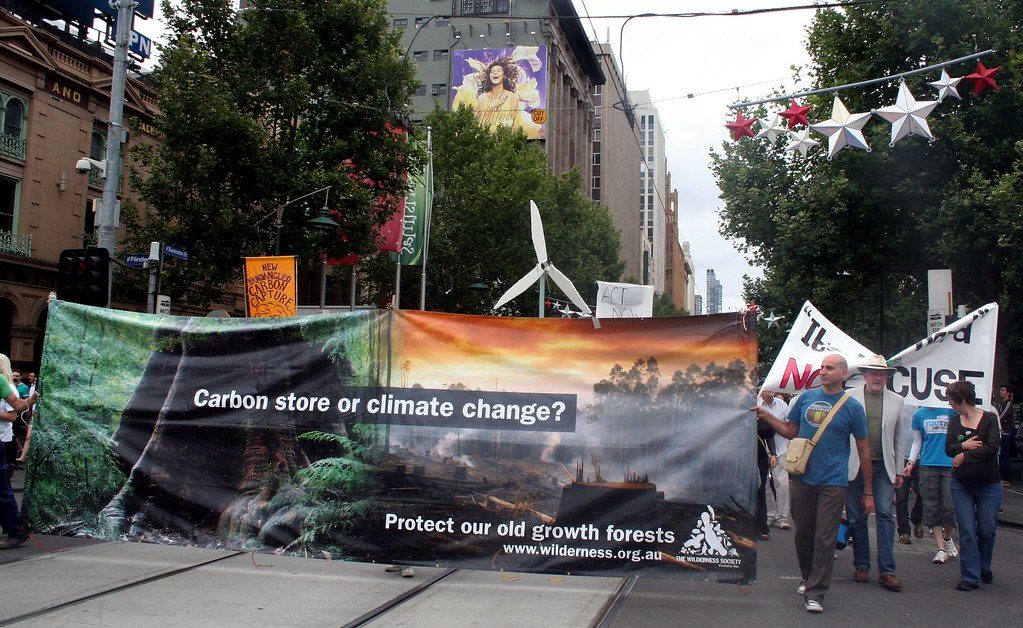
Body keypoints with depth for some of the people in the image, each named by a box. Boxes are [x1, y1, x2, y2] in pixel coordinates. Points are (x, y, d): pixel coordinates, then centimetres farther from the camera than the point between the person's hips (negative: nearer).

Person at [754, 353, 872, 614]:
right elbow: (791, 430, 14)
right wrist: (767, 416, -3)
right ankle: (807, 577, 34)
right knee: (803, 533, 13)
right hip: (802, 478, 3)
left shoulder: (852, 407, -2)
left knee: (825, 538, -3)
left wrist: (868, 492, 2)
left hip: (833, 482, -3)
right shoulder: (806, 397, 6)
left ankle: (815, 592, 2)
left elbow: (864, 450, 2)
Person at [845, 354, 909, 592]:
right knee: (857, 517, 6)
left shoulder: (896, 401, 8)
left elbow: (900, 440, 12)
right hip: (854, 466, -1)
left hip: (883, 467, 1)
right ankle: (861, 565, 18)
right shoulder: (849, 398, 0)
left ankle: (887, 570, -3)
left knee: (886, 516, -5)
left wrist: (899, 471, 9)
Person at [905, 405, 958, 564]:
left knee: (950, 508, -4)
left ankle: (947, 538, 25)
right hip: (927, 467, 2)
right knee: (932, 509, 1)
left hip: (950, 465, -2)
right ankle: (941, 549, 8)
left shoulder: (951, 411, 1)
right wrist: (911, 462, 4)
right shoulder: (919, 414, 10)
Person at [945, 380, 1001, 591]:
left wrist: (964, 456, -16)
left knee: (986, 531, 6)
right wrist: (963, 445, -20)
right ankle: (970, 577, 3)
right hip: (961, 485, 3)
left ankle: (984, 568, 32)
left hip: (988, 485, -3)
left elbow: (992, 447, -19)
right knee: (967, 532, -2)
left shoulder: (989, 419, -7)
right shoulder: (954, 421, 6)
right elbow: (948, 449, -1)